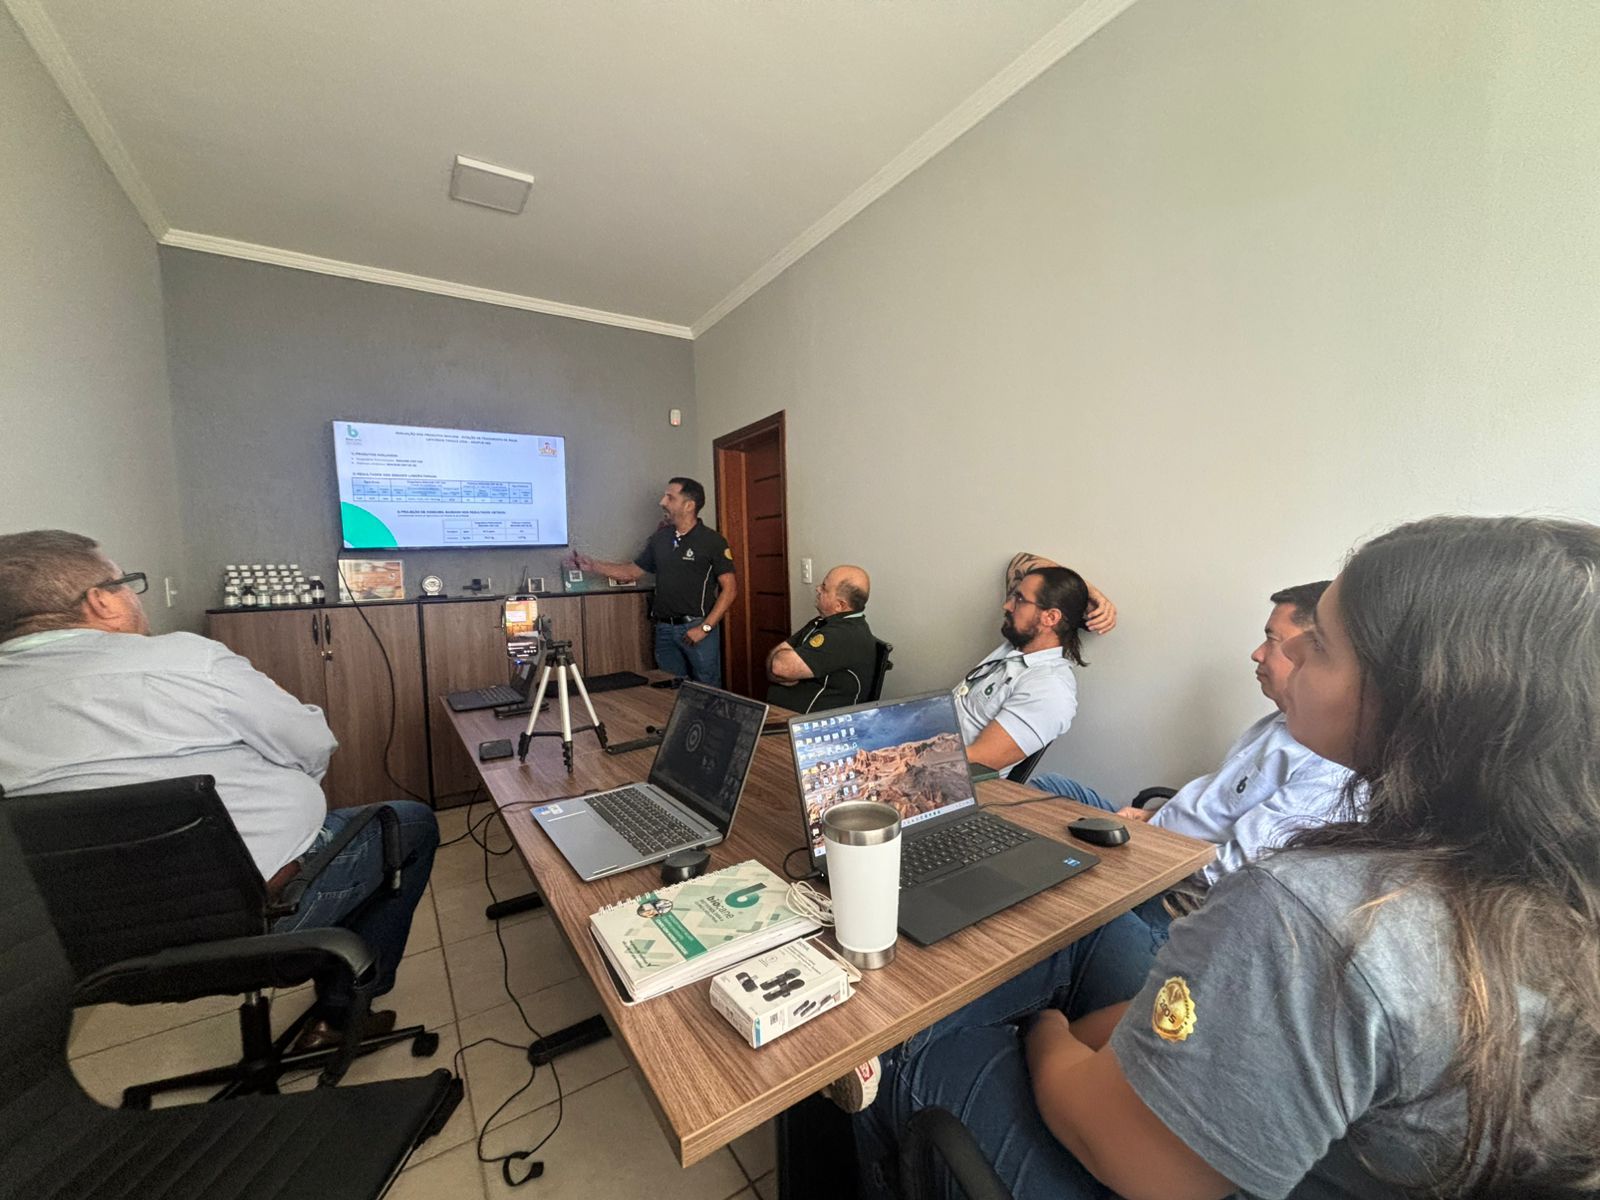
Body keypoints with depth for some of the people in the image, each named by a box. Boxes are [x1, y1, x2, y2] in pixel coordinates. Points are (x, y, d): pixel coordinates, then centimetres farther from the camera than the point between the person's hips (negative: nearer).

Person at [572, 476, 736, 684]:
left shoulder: (712, 541, -9)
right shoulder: (659, 538, 8)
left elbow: (730, 589, -11)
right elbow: (632, 572, 16)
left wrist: (705, 627, -16)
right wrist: (593, 565, 5)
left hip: (696, 627, -5)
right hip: (664, 628, 5)